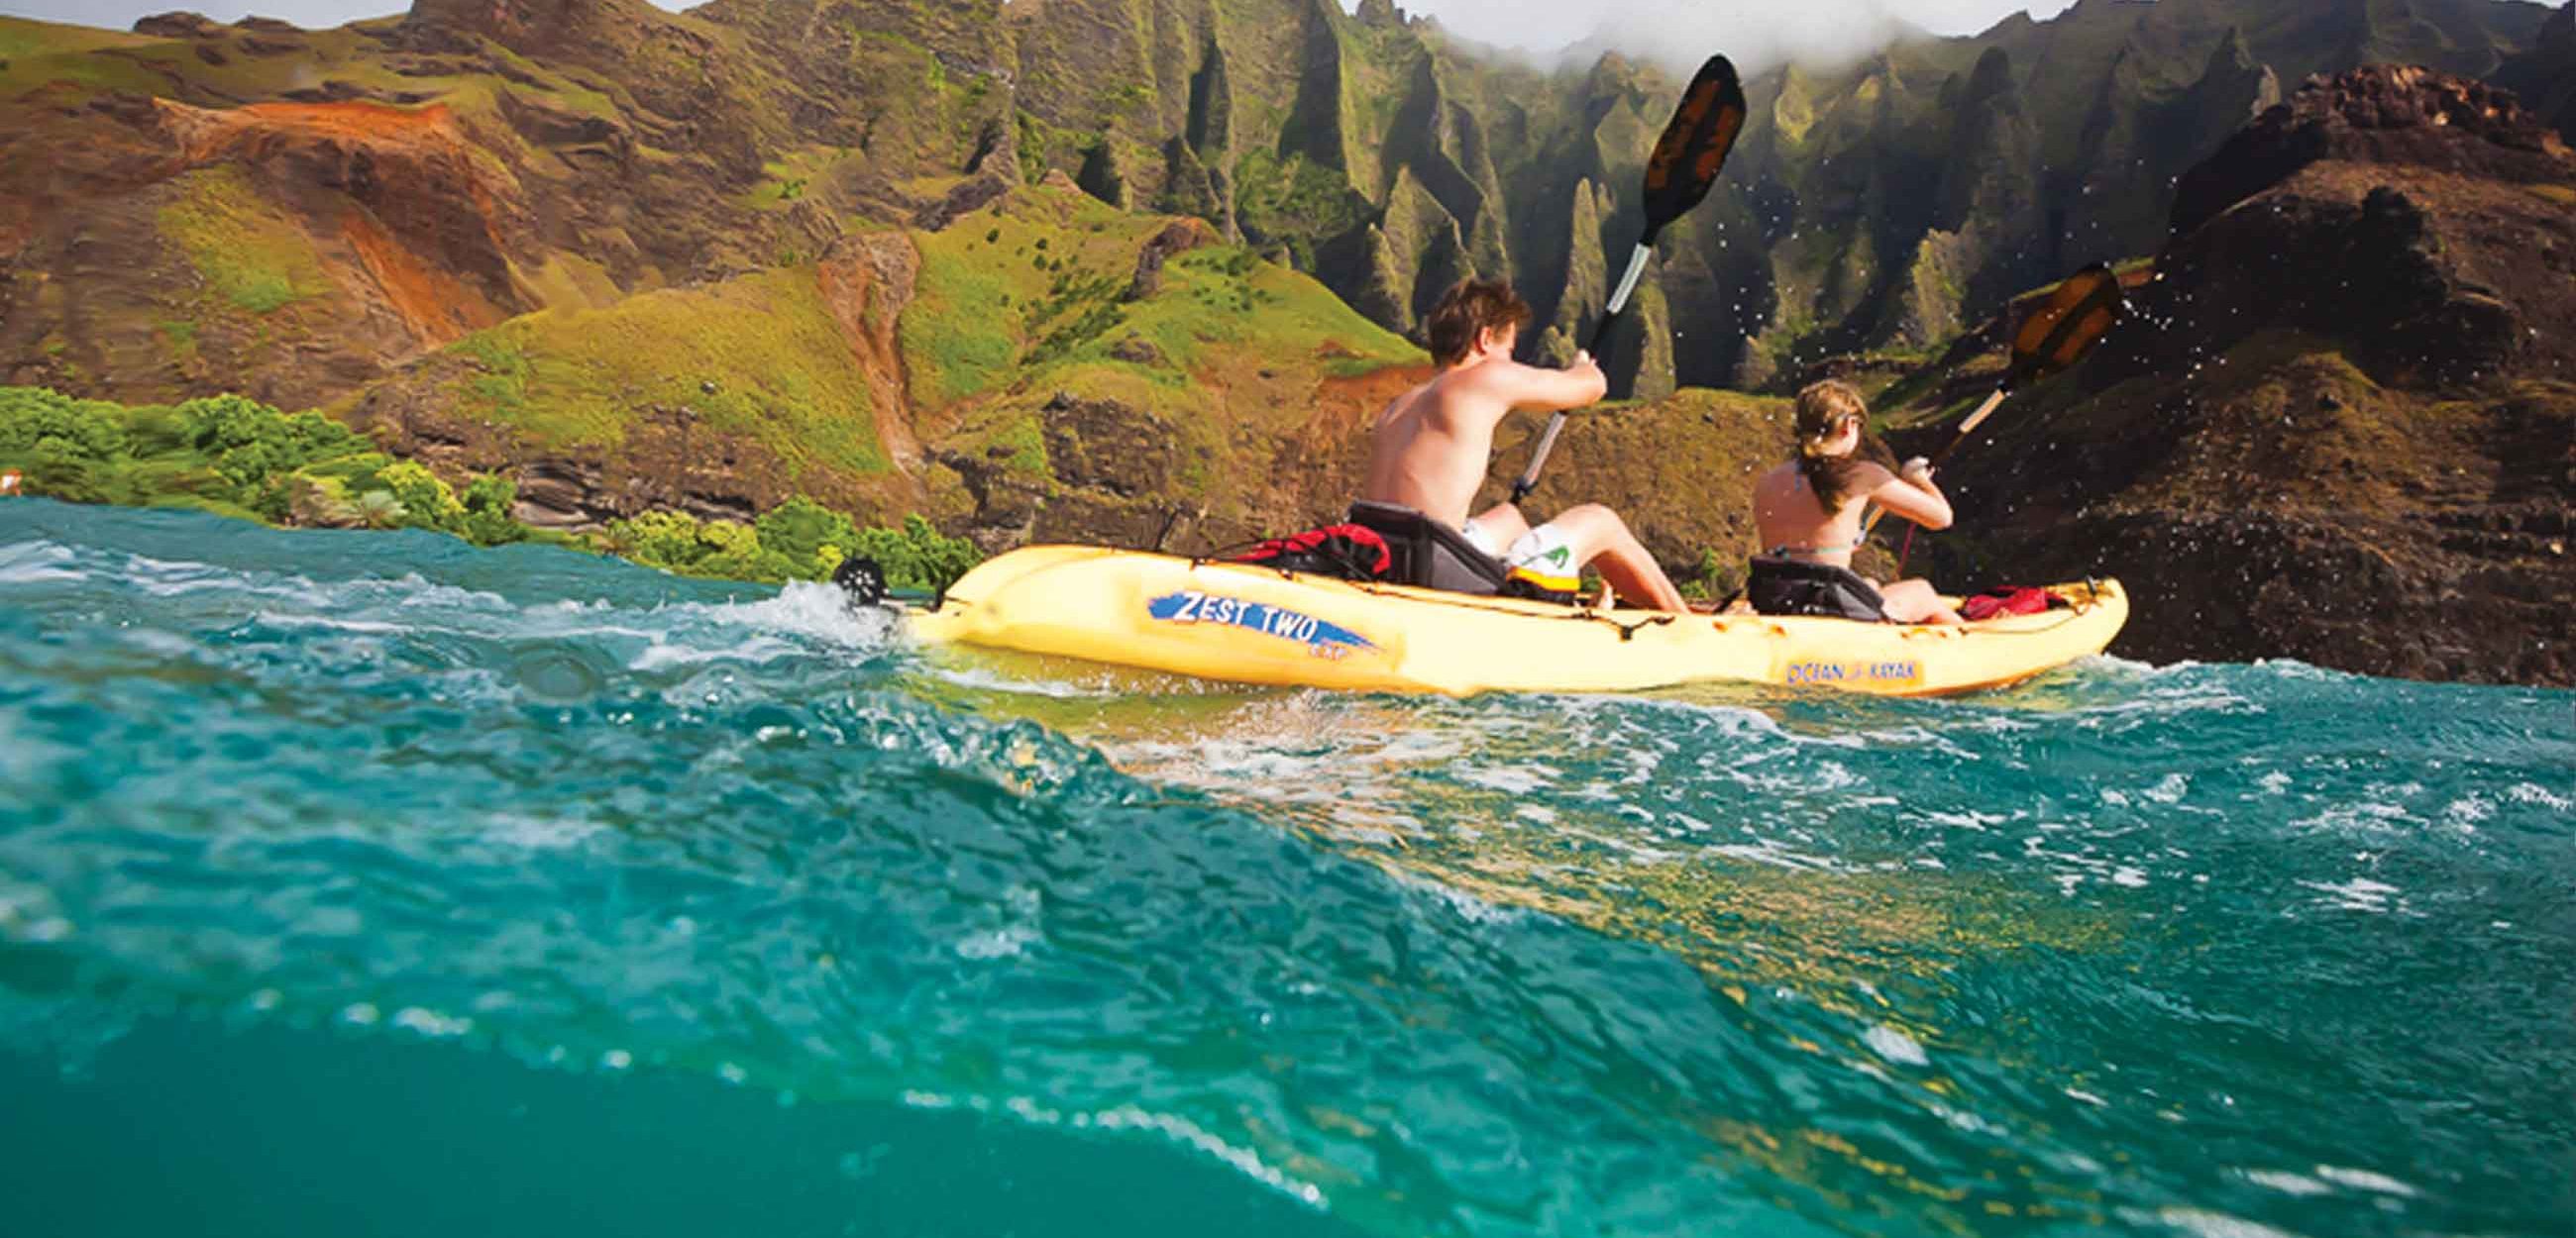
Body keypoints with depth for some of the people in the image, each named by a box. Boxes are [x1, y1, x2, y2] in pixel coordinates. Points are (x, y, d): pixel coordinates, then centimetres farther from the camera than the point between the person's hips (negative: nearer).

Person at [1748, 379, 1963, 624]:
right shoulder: (1862, 476, -8)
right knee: (1924, 592, 26)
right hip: (1829, 612, -6)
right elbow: (1941, 516, 0)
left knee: (1870, 585, 38)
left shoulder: (1764, 484, 4)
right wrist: (1917, 477, 22)